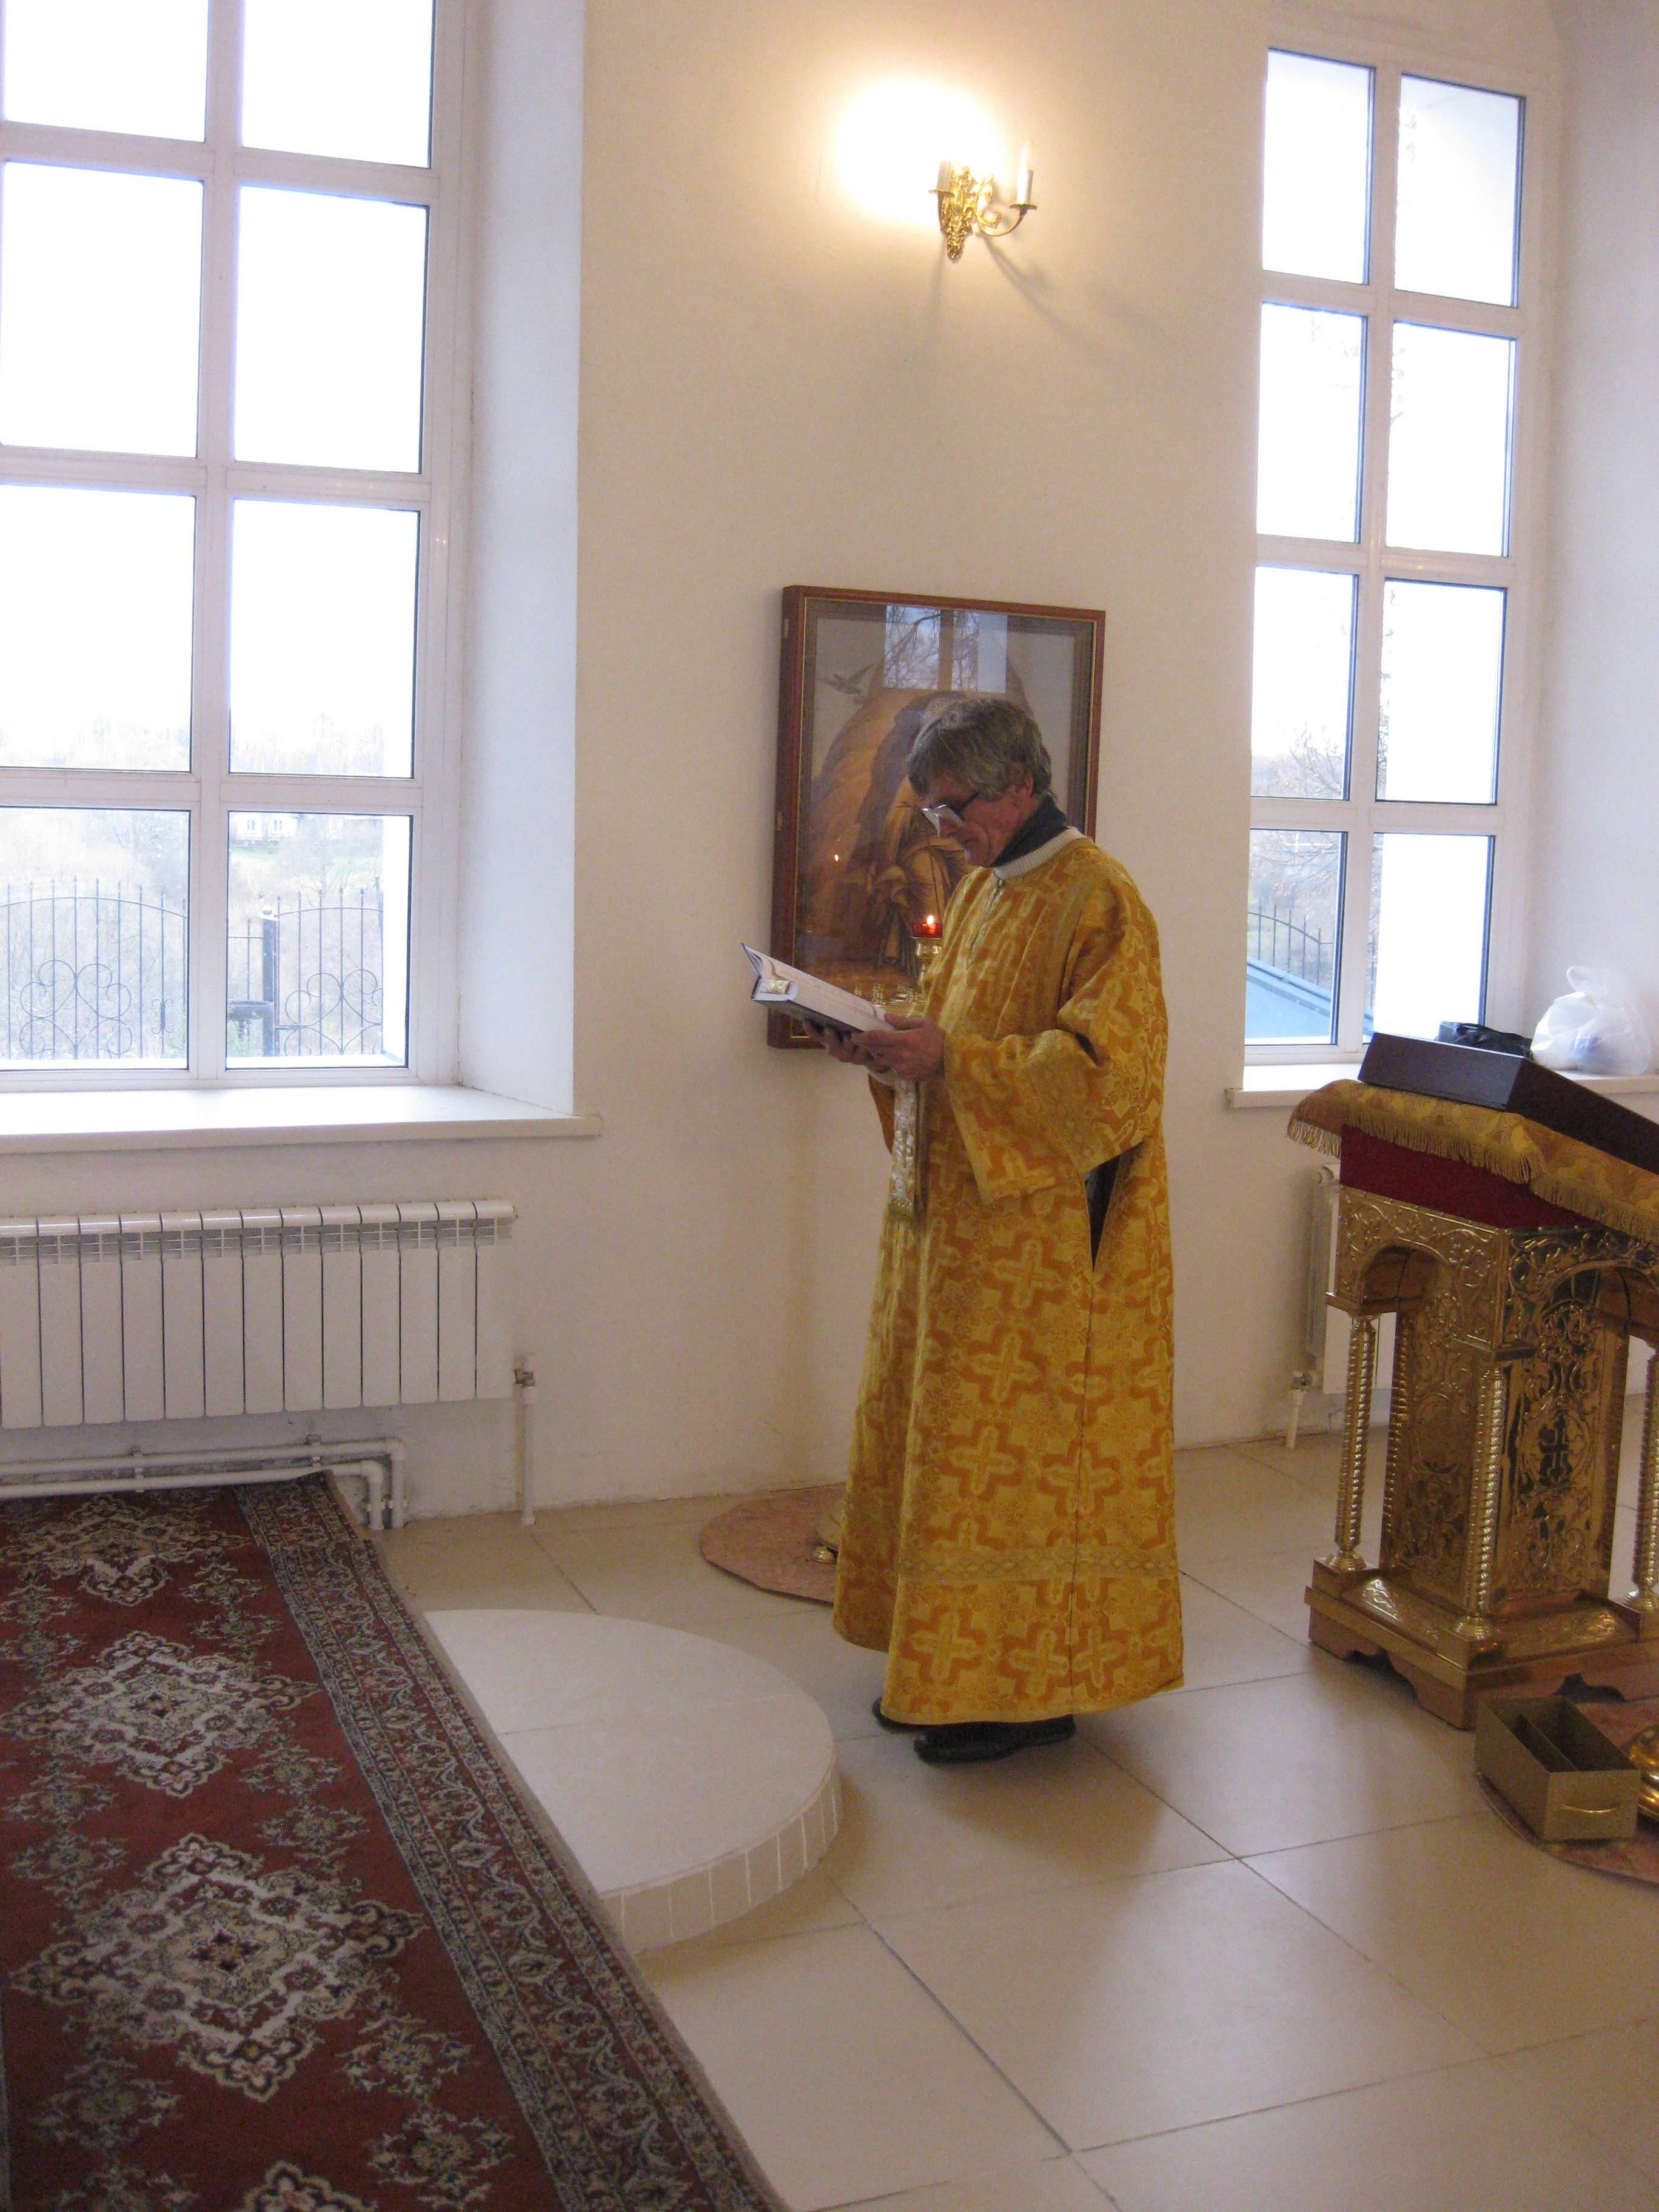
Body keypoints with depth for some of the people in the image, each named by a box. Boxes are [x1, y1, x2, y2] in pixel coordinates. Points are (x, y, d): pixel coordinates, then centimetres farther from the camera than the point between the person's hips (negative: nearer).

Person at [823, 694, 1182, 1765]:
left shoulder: (1098, 900, -13)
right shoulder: (985, 889, 14)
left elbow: (1108, 1067, -21)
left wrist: (948, 1059, -26)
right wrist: (895, 1045, 1)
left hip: (1043, 1236, -9)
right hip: (960, 1217, 9)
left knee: (1022, 1447, -2)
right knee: (939, 1430, 13)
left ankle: (1031, 1687, 11)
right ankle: (949, 1662, 25)